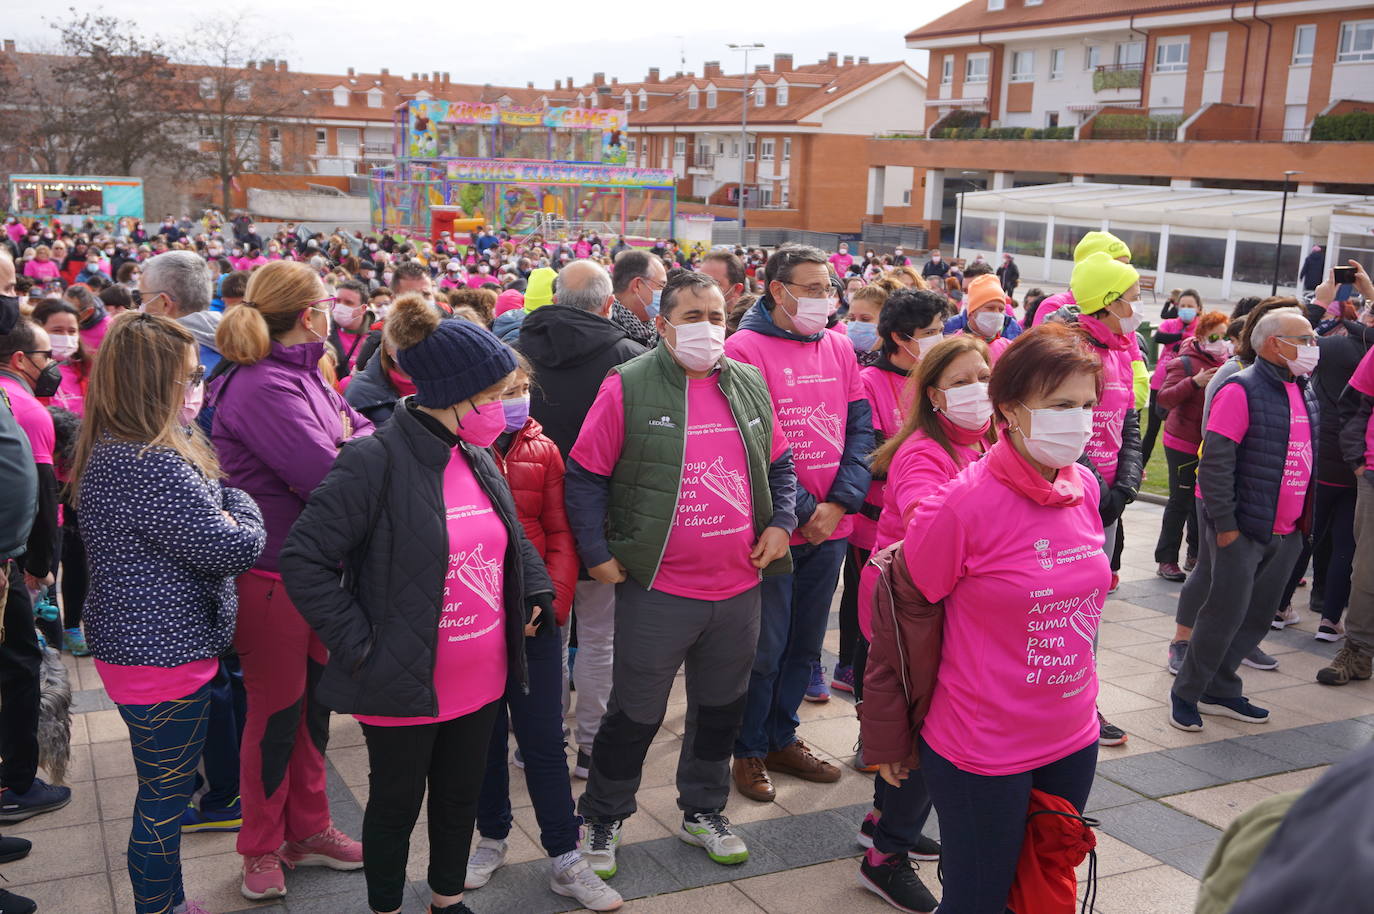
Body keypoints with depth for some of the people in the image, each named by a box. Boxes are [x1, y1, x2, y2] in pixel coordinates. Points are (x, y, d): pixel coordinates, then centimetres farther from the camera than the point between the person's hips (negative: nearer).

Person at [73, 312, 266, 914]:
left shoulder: (111, 452, 7)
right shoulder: (151, 468, -28)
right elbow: (235, 547, -23)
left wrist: (221, 511, -8)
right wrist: (239, 510, -4)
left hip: (139, 645, 11)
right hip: (165, 657, -11)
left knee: (163, 794, 24)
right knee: (163, 802, 7)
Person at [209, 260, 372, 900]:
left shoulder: (304, 376, 7)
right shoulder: (263, 387, -23)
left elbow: (360, 430, 6)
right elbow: (328, 479, -27)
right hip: (270, 576, -9)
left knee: (312, 703, 18)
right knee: (276, 711, 7)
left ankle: (308, 830, 35)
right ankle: (261, 848, 28)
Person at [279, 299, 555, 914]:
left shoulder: (478, 460, 4)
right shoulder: (375, 461, -21)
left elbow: (515, 540, 21)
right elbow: (303, 558, -21)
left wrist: (536, 596, 7)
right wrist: (357, 641, -19)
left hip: (481, 681, 7)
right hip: (404, 687, -7)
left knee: (461, 795, 22)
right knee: (396, 805, 13)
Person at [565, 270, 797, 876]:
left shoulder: (749, 384, 6)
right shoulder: (628, 387, -9)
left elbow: (780, 463, 17)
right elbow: (586, 475, -5)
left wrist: (781, 522, 3)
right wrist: (596, 553, -10)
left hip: (739, 587, 5)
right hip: (656, 590, -5)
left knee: (722, 708, 19)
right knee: (635, 715, 7)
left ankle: (703, 811, 39)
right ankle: (603, 820, 28)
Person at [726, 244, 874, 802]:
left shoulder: (839, 348, 8)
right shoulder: (746, 349, -11)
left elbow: (861, 429, 5)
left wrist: (840, 502, -7)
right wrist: (800, 510, -15)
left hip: (830, 528, 6)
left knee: (805, 642, 16)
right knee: (765, 646, 4)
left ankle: (781, 737, 33)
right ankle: (750, 751, 21)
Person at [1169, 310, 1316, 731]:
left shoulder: (1299, 392, 12)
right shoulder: (1242, 390, -14)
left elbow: (1303, 459, 19)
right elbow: (1215, 463, -17)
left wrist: (1303, 521, 14)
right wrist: (1225, 526, -18)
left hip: (1284, 533, 8)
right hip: (1241, 530, -8)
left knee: (1257, 617, 13)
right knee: (1225, 614, -2)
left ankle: (1220, 690, 27)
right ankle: (1186, 693, 14)